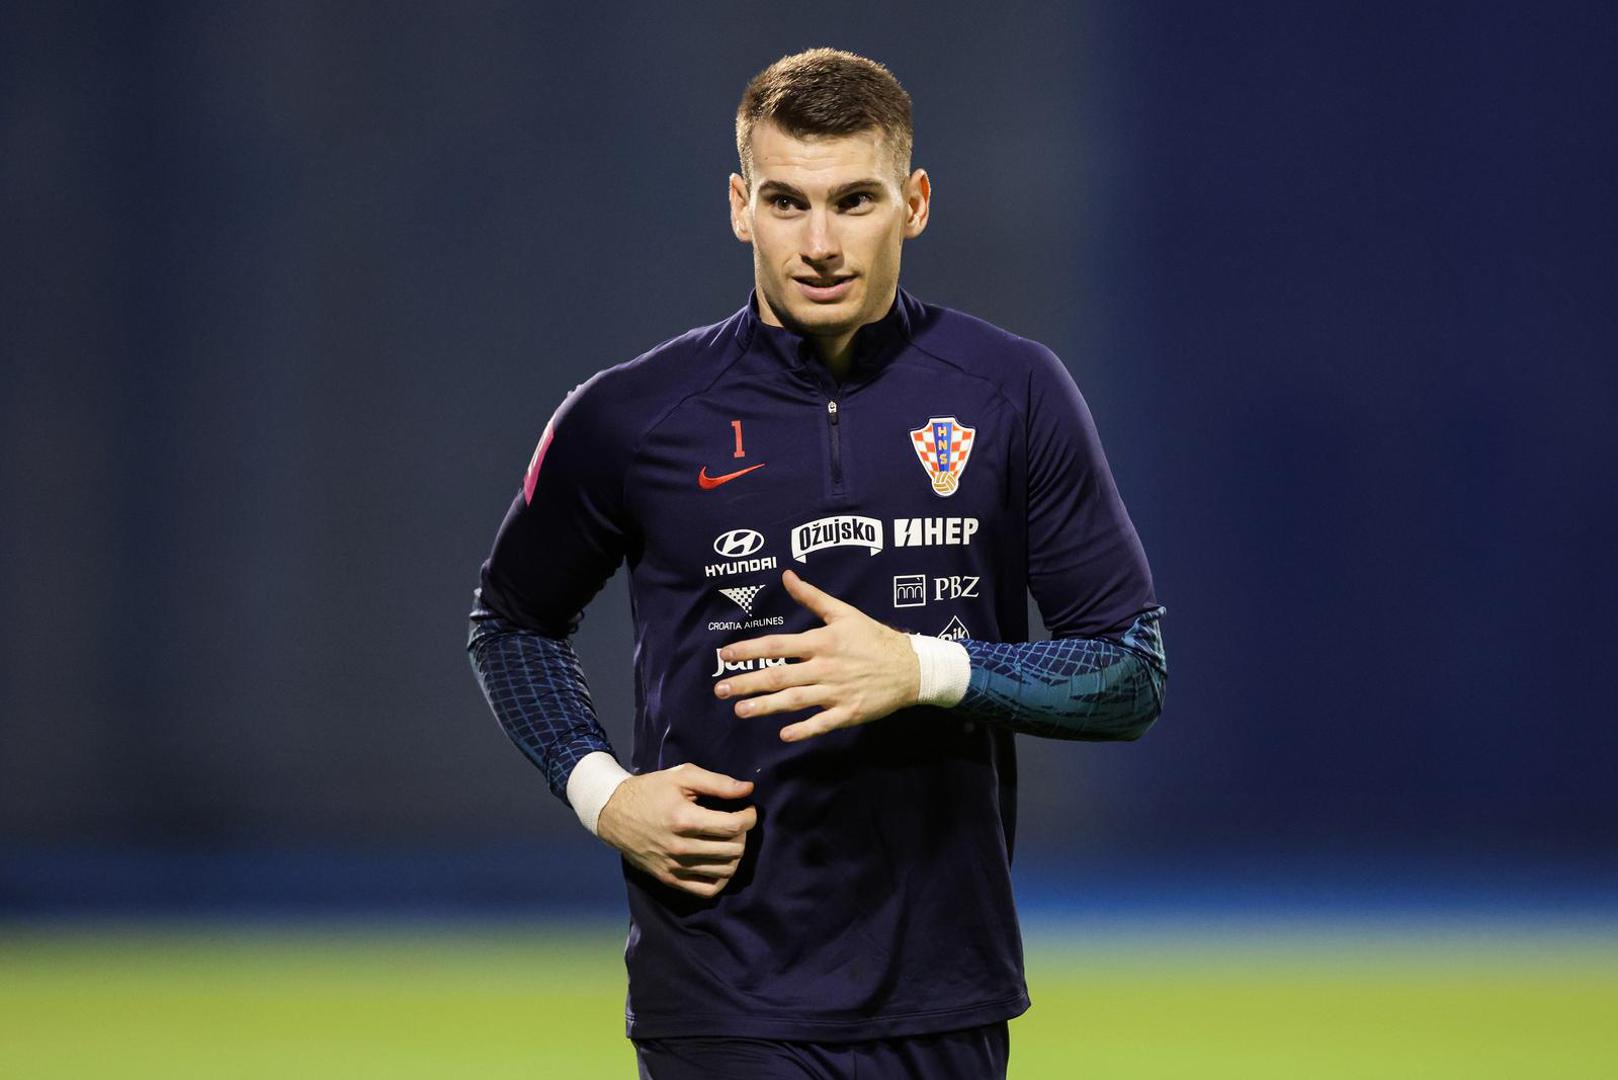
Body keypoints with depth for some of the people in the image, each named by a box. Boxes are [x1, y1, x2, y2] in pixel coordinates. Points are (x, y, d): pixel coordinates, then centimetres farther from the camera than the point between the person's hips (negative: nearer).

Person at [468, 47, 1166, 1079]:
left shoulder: (1015, 394, 1)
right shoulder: (625, 420, -1)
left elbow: (1133, 672, 2)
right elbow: (512, 622, 16)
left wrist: (925, 669, -14)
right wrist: (601, 792, -1)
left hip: (948, 995, 2)